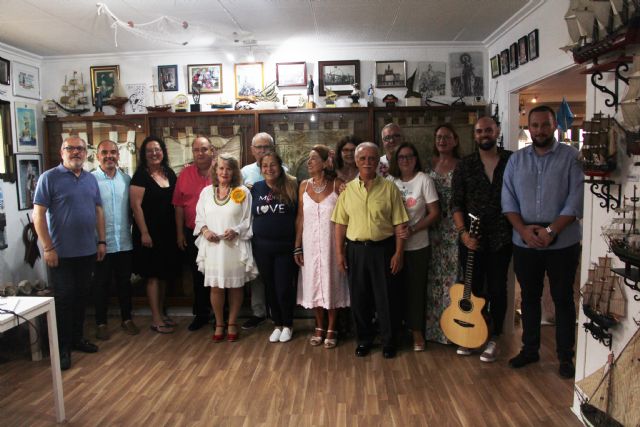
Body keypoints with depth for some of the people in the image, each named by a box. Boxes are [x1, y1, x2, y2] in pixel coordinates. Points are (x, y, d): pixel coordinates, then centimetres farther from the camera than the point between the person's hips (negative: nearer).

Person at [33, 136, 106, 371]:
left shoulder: (91, 179, 9)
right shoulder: (49, 178, -7)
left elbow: (98, 211, 13)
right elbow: (38, 215, -10)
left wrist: (101, 241, 8)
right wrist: (48, 247, -14)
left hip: (87, 251, 5)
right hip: (61, 252, -5)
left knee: (81, 296, 14)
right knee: (64, 299, 3)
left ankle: (77, 338, 29)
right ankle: (62, 347, 14)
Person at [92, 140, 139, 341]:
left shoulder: (126, 179, 6)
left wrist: (131, 229, 3)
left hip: (124, 242, 4)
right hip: (102, 243, -3)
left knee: (124, 282, 14)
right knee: (101, 284, 9)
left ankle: (126, 318, 27)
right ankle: (101, 323, 23)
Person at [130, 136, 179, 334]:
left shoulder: (170, 174, 8)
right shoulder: (141, 175, -9)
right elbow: (136, 205, -13)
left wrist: (178, 230, 9)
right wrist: (144, 233, -17)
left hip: (167, 232, 6)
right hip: (150, 232, -6)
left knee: (163, 274, 14)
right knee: (153, 275, -1)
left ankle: (161, 313, 26)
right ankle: (156, 320, 7)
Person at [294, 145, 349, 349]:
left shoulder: (337, 185, -8)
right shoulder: (304, 185, 2)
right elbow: (300, 218, 4)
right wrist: (297, 247, 2)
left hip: (330, 243, -3)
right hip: (310, 243, 3)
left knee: (331, 282, 7)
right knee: (313, 283, 11)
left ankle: (331, 329, 23)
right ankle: (319, 327, 28)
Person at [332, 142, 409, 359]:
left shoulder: (389, 188, -2)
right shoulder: (347, 189, 5)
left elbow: (399, 223, -3)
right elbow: (341, 224, 6)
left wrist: (399, 252, -8)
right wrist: (339, 252, 2)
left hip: (383, 248, -2)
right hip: (356, 249, 2)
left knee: (386, 297, 6)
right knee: (359, 297, 11)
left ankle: (388, 341, 25)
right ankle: (364, 339, 29)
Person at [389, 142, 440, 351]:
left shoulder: (424, 180, -4)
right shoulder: (392, 181, 5)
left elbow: (434, 213, -6)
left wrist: (412, 230, -17)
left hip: (417, 246, -3)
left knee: (416, 289, 6)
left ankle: (417, 331, 21)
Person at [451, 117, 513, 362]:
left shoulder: (512, 161, 1)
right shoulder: (465, 165, 3)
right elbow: (456, 203, 0)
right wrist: (463, 232, -11)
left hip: (501, 238, -1)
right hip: (471, 239, 1)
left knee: (497, 289, 7)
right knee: (474, 288, 11)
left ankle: (493, 338, 22)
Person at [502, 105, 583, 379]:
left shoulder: (572, 157, -4)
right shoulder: (516, 159, 6)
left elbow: (576, 200, -12)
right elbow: (508, 199, 1)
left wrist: (550, 231, -19)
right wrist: (523, 229, -13)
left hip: (562, 244, -3)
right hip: (524, 244, 3)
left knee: (563, 299, 8)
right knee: (529, 297, 14)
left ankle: (565, 356, 22)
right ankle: (529, 349, 28)